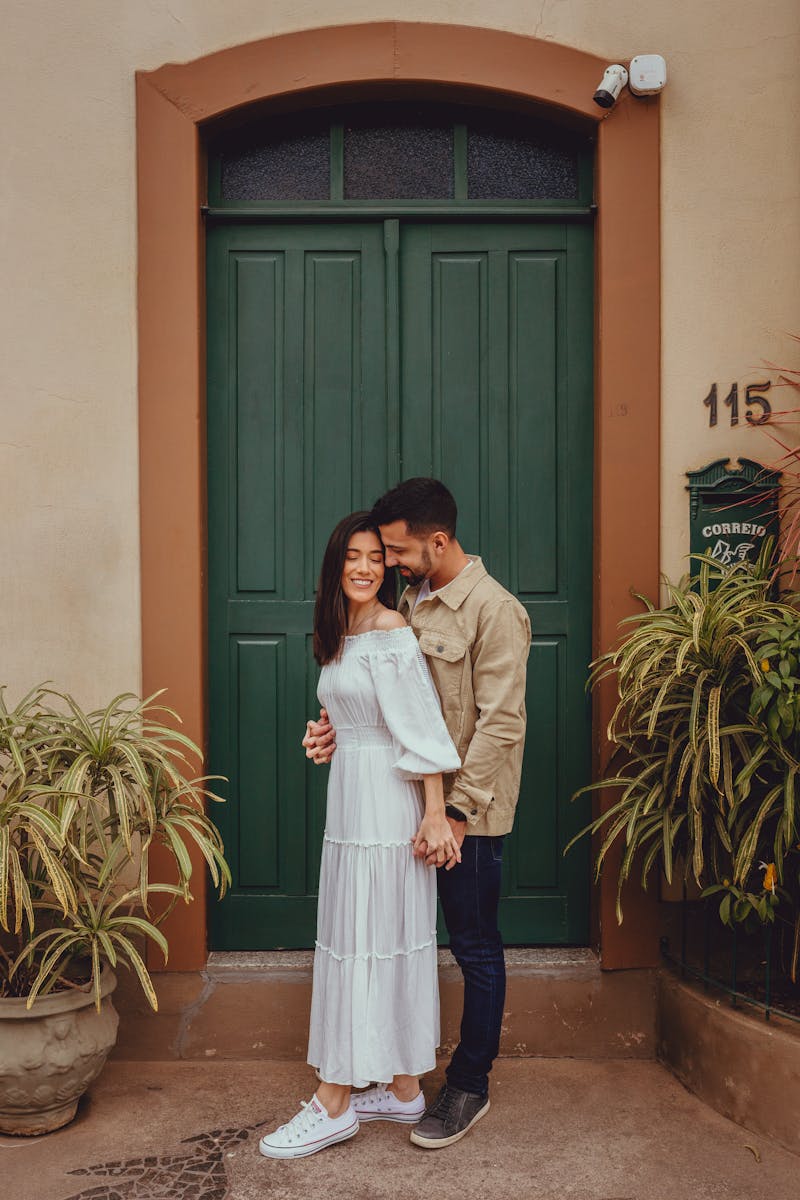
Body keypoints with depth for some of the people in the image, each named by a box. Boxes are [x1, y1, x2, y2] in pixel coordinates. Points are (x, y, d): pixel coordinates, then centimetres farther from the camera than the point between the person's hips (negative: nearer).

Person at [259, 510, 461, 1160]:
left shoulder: (391, 630, -14)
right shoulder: (341, 634, 13)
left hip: (387, 799, -9)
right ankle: (403, 1089, 23)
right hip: (351, 793, 9)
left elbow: (423, 727, -18)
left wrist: (436, 813, -20)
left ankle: (334, 1105, 7)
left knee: (364, 940, -3)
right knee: (387, 939, 13)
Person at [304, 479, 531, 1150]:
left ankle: (470, 1087, 22)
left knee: (476, 946, 7)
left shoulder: (494, 610, -16)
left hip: (470, 813, -8)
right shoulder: (411, 602, 9)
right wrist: (342, 729, -5)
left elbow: (500, 724, -20)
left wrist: (458, 811, -21)